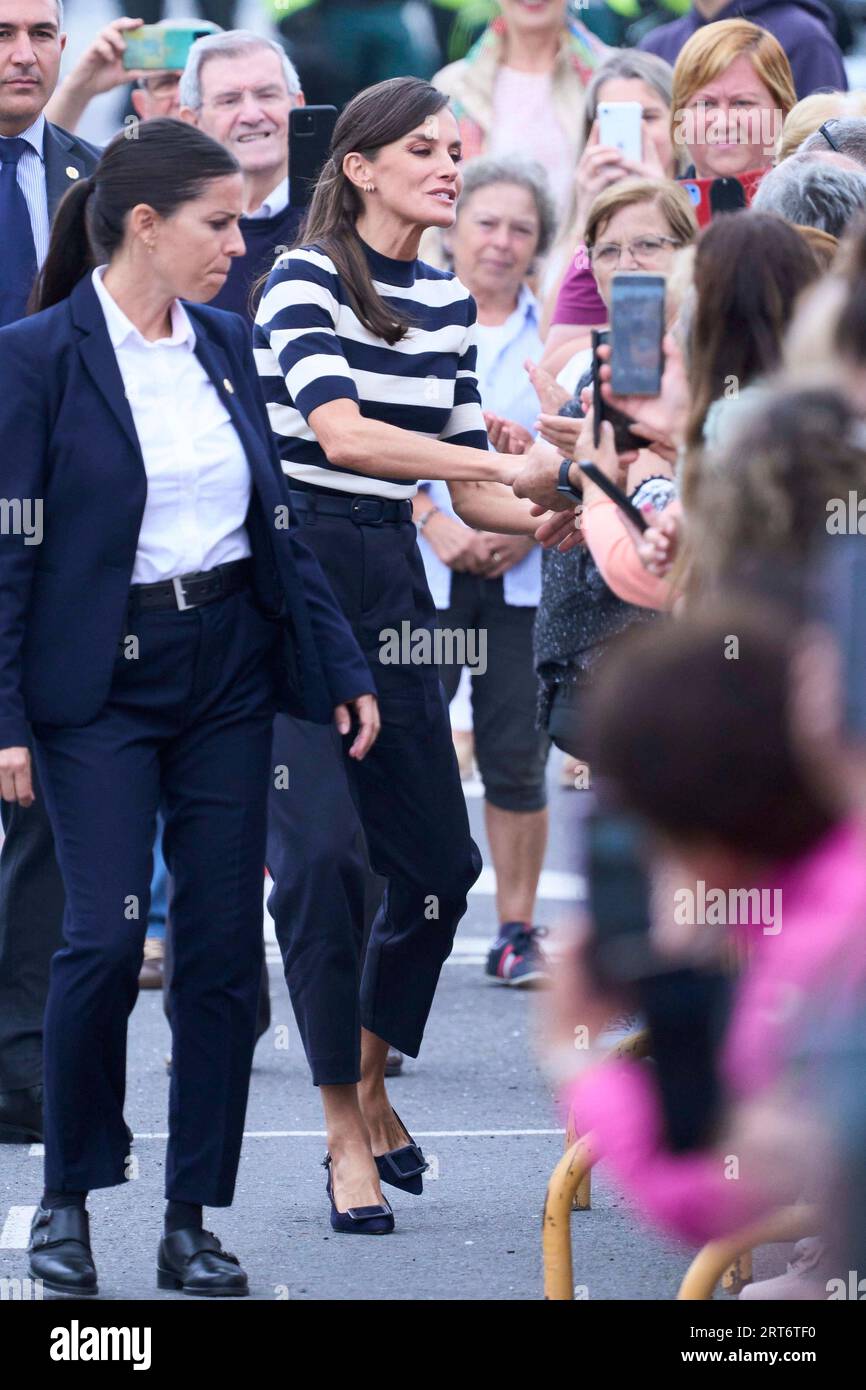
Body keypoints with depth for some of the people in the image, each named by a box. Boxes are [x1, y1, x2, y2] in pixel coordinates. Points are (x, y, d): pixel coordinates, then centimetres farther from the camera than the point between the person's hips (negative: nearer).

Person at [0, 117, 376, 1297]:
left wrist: (344, 667, 9)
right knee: (106, 934, -14)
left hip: (229, 670, 6)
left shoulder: (226, 347, 9)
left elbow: (277, 524, 14)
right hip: (101, 679, -5)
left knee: (225, 947, 3)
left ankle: (193, 1223, 11)